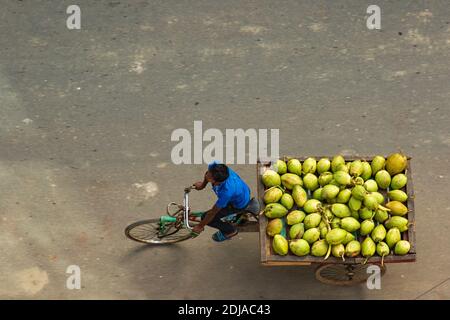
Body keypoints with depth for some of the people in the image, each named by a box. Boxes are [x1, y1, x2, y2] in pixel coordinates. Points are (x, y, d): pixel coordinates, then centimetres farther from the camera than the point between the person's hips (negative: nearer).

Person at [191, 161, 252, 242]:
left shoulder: (226, 192, -45)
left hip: (239, 204, -7)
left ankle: (230, 231, 20)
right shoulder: (214, 167, -31)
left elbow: (212, 213, -29)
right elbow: (208, 174, -3)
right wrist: (203, 185, 16)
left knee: (206, 217, -4)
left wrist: (200, 226, -13)